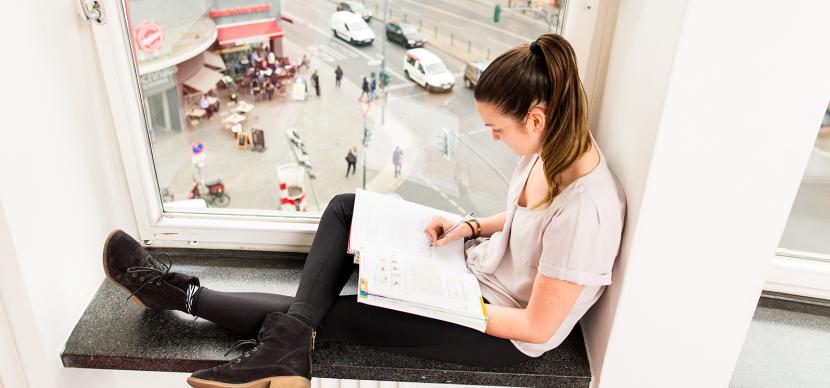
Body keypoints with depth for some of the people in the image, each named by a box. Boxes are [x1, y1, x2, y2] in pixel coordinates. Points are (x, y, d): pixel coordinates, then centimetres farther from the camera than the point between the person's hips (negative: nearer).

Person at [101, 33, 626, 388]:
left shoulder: (584, 211, -34)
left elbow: (538, 326, -26)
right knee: (346, 208, -3)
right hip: (478, 265, 9)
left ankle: (185, 295, 6)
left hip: (504, 332, -8)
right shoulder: (551, 145, -7)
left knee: (331, 315, -9)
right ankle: (288, 340, -15)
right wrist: (468, 227, -3)